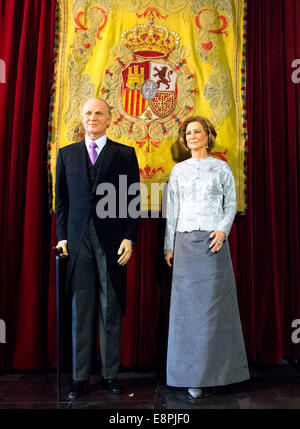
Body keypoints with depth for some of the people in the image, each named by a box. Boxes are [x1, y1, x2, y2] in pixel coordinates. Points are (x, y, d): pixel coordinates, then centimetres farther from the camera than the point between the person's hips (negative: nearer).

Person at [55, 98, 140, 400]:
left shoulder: (125, 154, 6)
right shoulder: (66, 154, 12)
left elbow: (133, 200, 2)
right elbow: (61, 199, 10)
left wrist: (129, 238, -6)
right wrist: (62, 237, 2)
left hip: (112, 241, -1)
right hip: (77, 240, 2)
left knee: (111, 310, 7)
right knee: (80, 310, 7)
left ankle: (110, 373, 20)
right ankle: (80, 377, 19)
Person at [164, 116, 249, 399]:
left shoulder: (221, 168, 7)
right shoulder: (178, 170, 11)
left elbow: (231, 203, 6)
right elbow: (172, 210, 10)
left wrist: (223, 229, -11)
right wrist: (169, 246, 6)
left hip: (213, 241, -1)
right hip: (185, 241, 2)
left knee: (214, 303, 1)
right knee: (188, 305, 1)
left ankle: (216, 368, 15)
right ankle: (192, 375, 10)